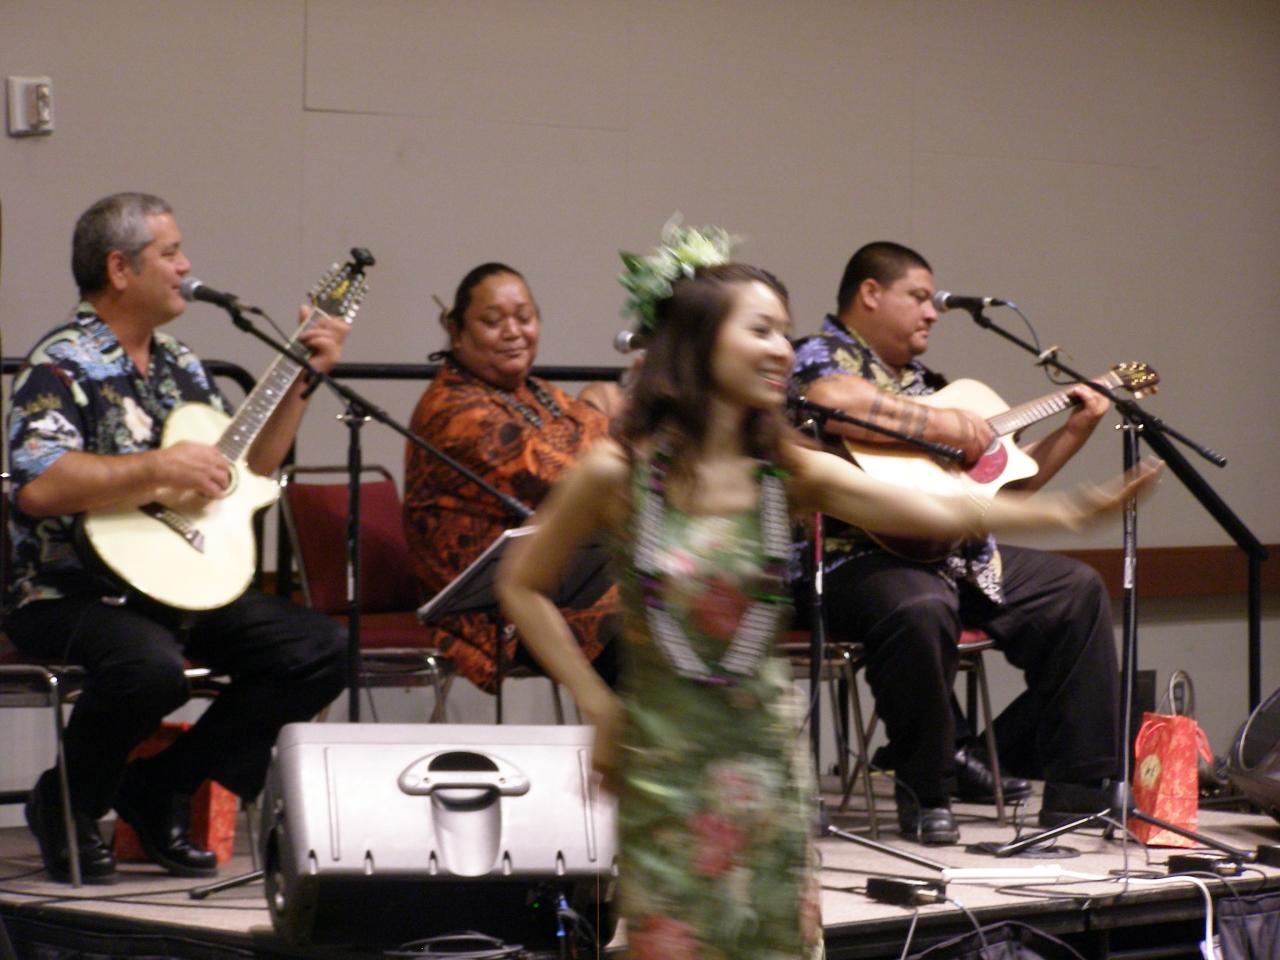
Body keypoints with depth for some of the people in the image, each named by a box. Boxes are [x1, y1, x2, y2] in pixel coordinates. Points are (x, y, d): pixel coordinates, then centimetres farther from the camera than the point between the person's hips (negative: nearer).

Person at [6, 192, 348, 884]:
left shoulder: (179, 367, 17)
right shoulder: (63, 366, -11)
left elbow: (245, 470, 24)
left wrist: (305, 379, 18)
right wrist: (160, 469, -24)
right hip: (75, 593, -8)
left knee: (322, 650, -5)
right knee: (150, 667, -38)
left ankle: (160, 788, 3)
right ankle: (68, 807, -7)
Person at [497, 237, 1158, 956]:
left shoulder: (789, 473, -1)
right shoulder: (619, 474, -9)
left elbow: (938, 512, -10)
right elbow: (524, 586, 2)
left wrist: (1062, 513, -21)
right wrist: (596, 703, -3)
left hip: (769, 754, 3)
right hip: (663, 762, -3)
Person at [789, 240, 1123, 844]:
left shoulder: (923, 382, 25)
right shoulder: (820, 356, -1)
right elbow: (832, 400, -29)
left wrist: (1074, 432, 19)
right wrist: (944, 425, -20)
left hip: (953, 553, 9)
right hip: (856, 557, -9)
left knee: (1076, 591, 4)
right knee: (921, 609, -39)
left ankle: (1077, 786, 4)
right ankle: (925, 791, -19)